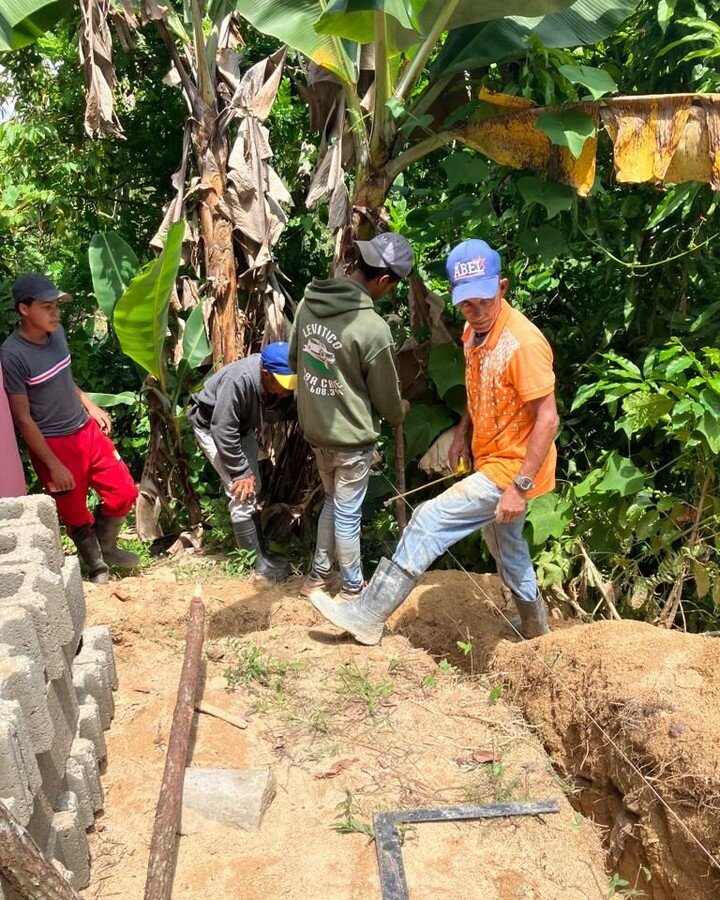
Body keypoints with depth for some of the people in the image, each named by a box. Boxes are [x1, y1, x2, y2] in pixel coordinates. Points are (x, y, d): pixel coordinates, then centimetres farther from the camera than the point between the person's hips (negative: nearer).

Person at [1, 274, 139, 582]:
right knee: (76, 515, 11)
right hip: (53, 444, -6)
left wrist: (91, 406, 11)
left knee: (124, 492, 11)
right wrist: (53, 465, -16)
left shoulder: (56, 332, -1)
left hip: (87, 430, 7)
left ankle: (104, 546, 36)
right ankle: (97, 564, 35)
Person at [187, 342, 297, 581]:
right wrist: (241, 472, -25)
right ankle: (257, 561, -1)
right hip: (211, 426, -6)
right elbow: (222, 430, -32)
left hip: (242, 425, 7)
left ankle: (256, 547, 28)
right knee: (241, 493, -11)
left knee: (253, 488, 13)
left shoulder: (281, 385, -22)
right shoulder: (239, 381, -39)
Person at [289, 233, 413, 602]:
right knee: (347, 515, 10)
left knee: (332, 502, 25)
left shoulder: (309, 302, -5)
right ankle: (353, 587, 30)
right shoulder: (372, 328, -25)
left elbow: (294, 359, 10)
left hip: (314, 427, 6)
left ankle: (318, 575, 37)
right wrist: (400, 412, 10)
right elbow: (386, 395, -12)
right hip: (351, 436, -6)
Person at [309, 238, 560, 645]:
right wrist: (463, 434, 8)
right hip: (491, 461, 9)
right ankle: (535, 627, 47)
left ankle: (370, 615, -3)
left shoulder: (524, 343, -25)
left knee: (431, 520, -12)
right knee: (506, 548, 24)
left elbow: (548, 419, -25)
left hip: (512, 470, -9)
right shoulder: (474, 330, 2)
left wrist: (520, 487, -26)